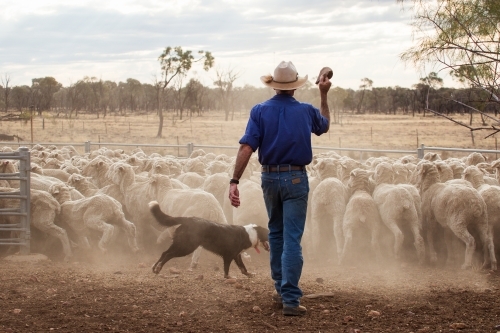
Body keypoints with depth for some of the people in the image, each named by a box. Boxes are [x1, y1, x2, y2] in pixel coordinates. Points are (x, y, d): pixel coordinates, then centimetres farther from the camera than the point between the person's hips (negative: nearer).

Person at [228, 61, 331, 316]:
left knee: (276, 233, 20)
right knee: (292, 239, -5)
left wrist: (234, 181, -15)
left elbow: (246, 148, -13)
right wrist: (324, 95, 30)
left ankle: (282, 289, 29)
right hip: (295, 179, -2)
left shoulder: (260, 111, -4)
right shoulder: (306, 111, -1)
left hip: (269, 177, 2)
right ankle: (290, 299, -12)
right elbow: (325, 125, 23)